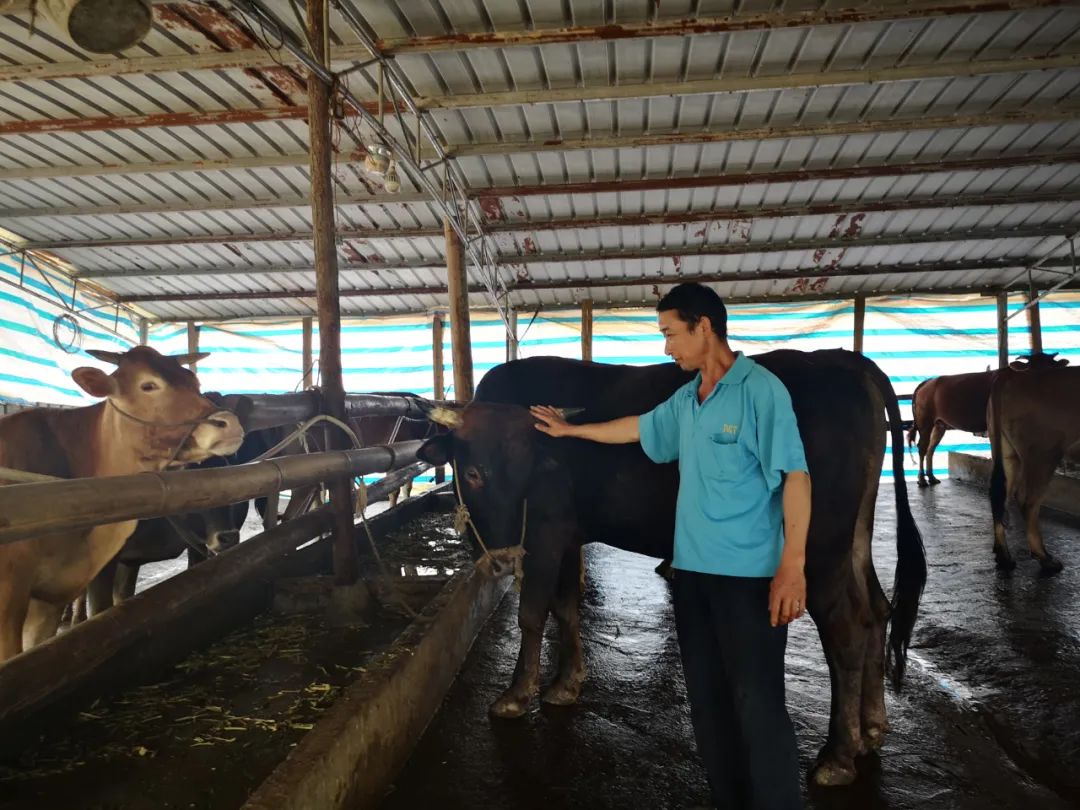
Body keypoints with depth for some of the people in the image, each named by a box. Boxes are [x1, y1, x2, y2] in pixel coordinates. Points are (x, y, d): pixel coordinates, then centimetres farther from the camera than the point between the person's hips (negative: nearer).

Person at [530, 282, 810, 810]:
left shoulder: (761, 390, -11)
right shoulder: (685, 400, 11)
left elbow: (795, 477, -15)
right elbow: (638, 428, 29)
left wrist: (793, 567, -20)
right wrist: (571, 429, 37)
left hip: (749, 575, -8)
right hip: (691, 570, 8)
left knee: (757, 703, -1)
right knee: (707, 699, 15)